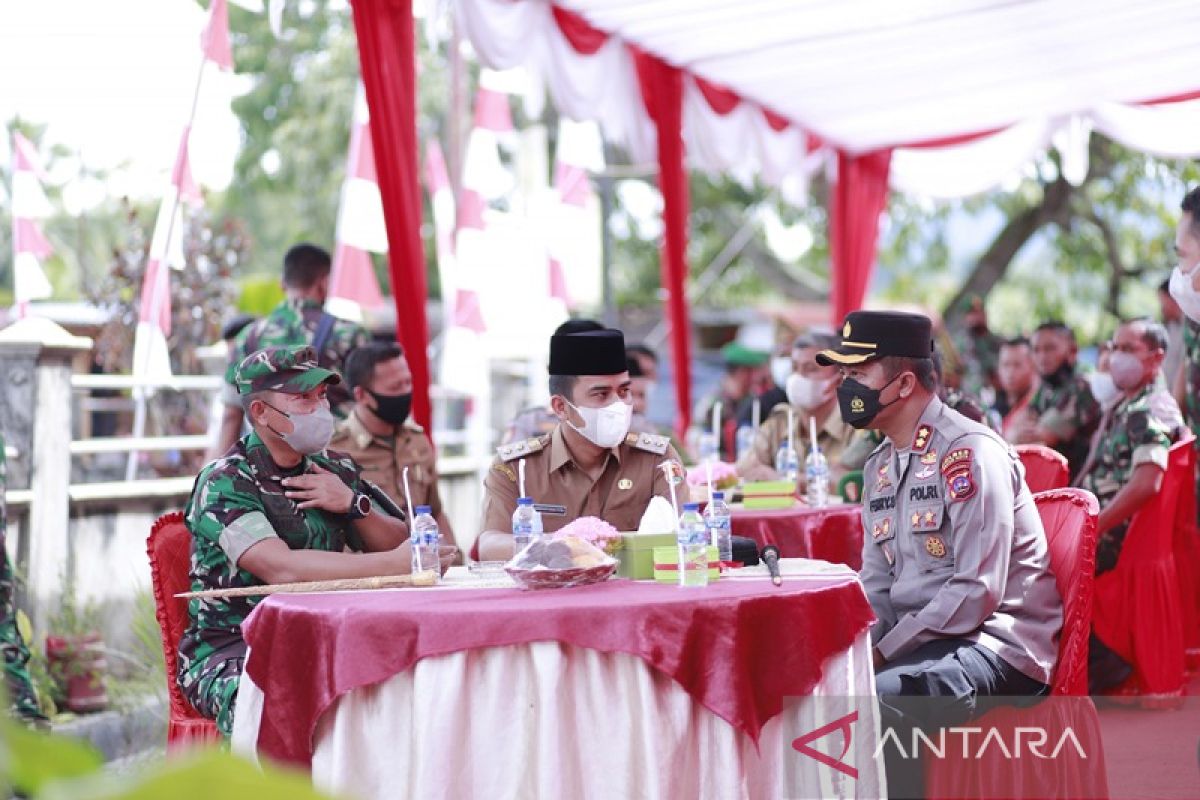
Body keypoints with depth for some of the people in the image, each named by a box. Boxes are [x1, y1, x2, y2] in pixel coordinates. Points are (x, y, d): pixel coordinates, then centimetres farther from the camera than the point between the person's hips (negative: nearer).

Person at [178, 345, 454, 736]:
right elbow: (281, 568, -25)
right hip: (231, 650, -6)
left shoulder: (336, 470, 12)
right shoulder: (225, 483, -9)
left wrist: (354, 505, -8)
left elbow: (401, 547, 11)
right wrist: (394, 564, -28)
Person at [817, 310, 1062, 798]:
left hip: (994, 642, -8)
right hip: (914, 638, 8)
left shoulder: (969, 452, -14)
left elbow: (977, 593, -20)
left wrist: (885, 650, -20)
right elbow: (876, 586, 17)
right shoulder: (881, 465, 14)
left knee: (880, 696, -32)